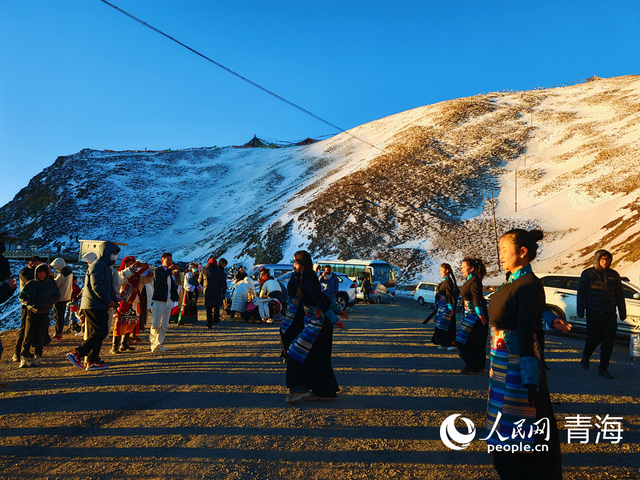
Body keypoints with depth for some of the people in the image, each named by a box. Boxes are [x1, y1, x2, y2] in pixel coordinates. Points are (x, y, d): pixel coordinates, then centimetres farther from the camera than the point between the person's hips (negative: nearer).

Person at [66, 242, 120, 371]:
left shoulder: (105, 266, 22)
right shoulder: (98, 265, -11)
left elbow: (110, 287, 23)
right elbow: (96, 286, -20)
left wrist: (114, 300, 7)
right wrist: (109, 301, -16)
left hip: (99, 306, 10)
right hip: (94, 306, -10)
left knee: (95, 333, 10)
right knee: (101, 332, -11)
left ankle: (92, 361, 14)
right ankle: (76, 353, -8)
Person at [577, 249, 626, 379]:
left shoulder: (614, 275, 12)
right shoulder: (588, 274, 2)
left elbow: (619, 294, 15)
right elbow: (581, 292, 1)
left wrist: (622, 312, 10)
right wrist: (580, 311, -5)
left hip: (609, 313, 3)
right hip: (593, 313, -3)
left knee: (608, 342, 0)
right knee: (594, 338, -6)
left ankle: (603, 368, 10)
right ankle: (586, 356, 25)